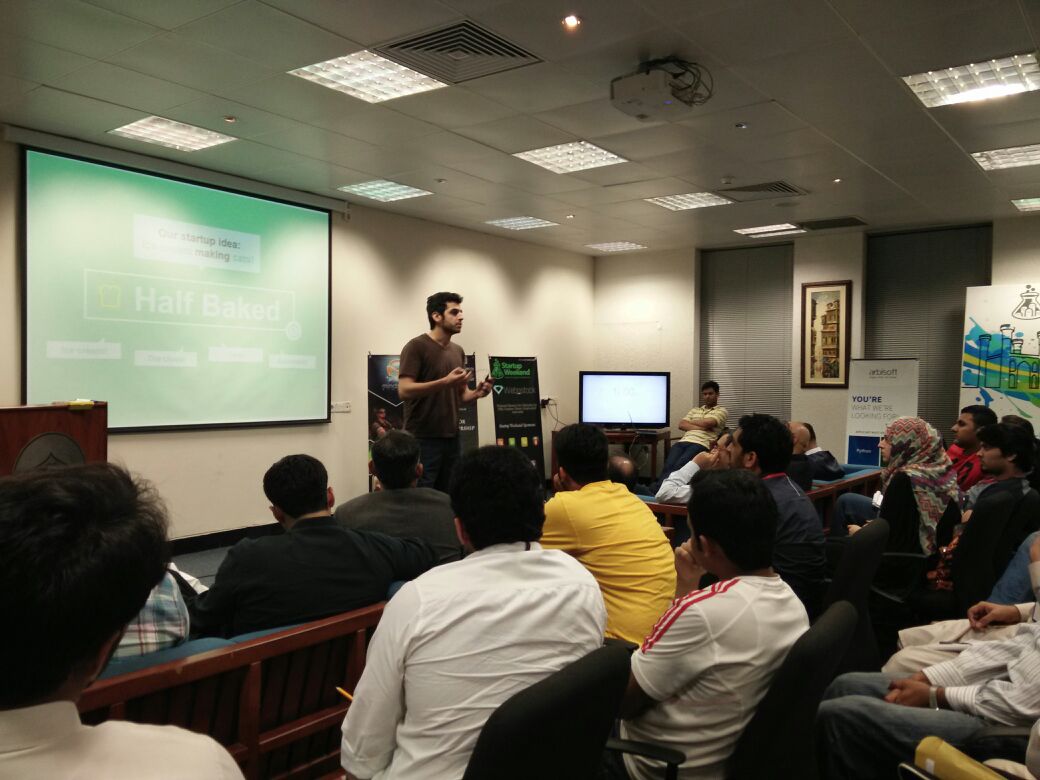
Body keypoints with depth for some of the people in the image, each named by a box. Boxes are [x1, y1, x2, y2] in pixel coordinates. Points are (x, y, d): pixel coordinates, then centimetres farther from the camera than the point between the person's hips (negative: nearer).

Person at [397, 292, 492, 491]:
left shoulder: (458, 351, 14)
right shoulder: (416, 347, -8)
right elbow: (404, 390, -18)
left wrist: (477, 393, -3)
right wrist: (445, 382, -26)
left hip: (451, 438, 7)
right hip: (422, 439, -7)